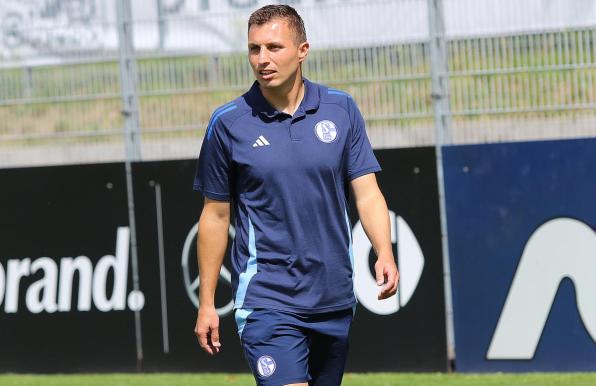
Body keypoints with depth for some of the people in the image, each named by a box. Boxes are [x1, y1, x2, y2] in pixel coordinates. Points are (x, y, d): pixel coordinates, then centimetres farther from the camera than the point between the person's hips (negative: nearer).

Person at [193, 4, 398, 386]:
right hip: (266, 300, -3)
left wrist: (385, 255, -15)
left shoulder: (341, 110, 3)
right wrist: (207, 303, 4)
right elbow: (216, 215, 4)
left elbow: (367, 193, 3)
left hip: (334, 299, 3)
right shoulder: (228, 123, -2)